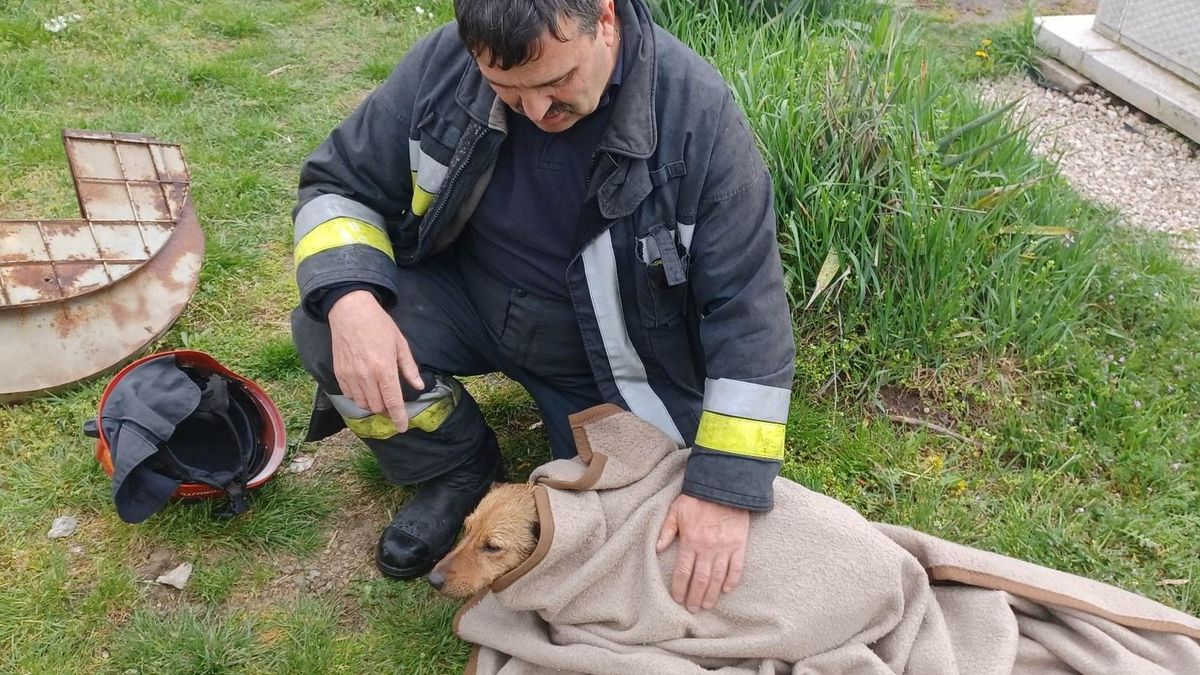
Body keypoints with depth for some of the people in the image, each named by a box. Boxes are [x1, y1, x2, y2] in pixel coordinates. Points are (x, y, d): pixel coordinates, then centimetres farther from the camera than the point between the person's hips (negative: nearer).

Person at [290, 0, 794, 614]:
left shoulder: (697, 115, -26)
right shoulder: (443, 63, -19)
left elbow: (748, 310, -23)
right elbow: (339, 184, -7)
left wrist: (725, 490, -28)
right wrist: (350, 300, -30)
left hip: (609, 357, -1)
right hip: (467, 304, 2)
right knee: (324, 326, -21)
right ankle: (457, 471, 5)